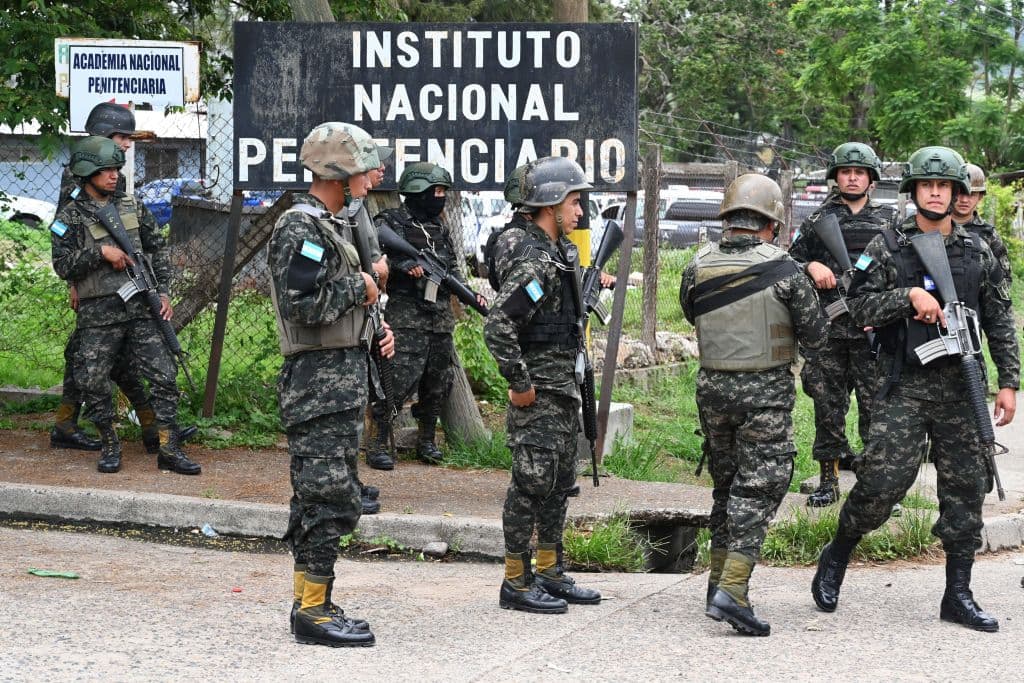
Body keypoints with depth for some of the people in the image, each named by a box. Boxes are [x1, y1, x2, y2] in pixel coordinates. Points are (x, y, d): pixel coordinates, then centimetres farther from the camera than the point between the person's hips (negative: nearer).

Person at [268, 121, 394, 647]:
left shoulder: (337, 224, 18)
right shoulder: (300, 228, -14)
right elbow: (301, 304, -25)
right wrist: (358, 288, -12)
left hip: (342, 378, 11)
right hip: (318, 381, -11)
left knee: (321, 497, 13)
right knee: (327, 496, -10)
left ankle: (309, 603, 19)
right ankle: (313, 609, -6)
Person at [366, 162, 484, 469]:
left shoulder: (439, 228, 17)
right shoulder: (391, 223, -5)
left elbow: (453, 270, 22)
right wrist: (403, 265, -26)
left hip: (441, 317, 7)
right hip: (407, 316, -7)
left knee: (439, 381, 9)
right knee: (402, 378, -13)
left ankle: (426, 441, 22)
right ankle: (379, 444, -7)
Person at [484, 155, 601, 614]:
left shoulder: (562, 253, 12)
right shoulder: (532, 262, -20)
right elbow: (498, 327, -27)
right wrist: (519, 384, -21)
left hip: (564, 389, 10)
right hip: (538, 394, -10)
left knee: (559, 484, 15)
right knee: (531, 485, -5)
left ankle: (550, 575, 23)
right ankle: (516, 583, 2)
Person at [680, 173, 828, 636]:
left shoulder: (699, 267, -2)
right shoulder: (783, 270, -12)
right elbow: (816, 336, -4)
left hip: (712, 387, 4)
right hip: (766, 391, -4)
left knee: (726, 483, 19)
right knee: (757, 488, -2)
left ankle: (720, 579, 28)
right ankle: (732, 592, -13)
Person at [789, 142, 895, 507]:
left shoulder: (889, 222, 9)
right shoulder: (818, 221, 10)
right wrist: (811, 266, -7)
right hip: (827, 329, 1)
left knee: (876, 406, -3)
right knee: (828, 406, 5)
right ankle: (828, 480, 14)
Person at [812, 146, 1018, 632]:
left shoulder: (977, 253, 11)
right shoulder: (887, 247, 3)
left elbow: (1000, 323, 12)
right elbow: (861, 308, -3)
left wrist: (1008, 382, 6)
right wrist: (909, 295, -17)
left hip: (960, 388, 3)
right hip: (904, 387, -3)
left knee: (966, 487, 3)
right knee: (882, 480, -11)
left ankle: (958, 596, 11)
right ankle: (837, 556, 14)